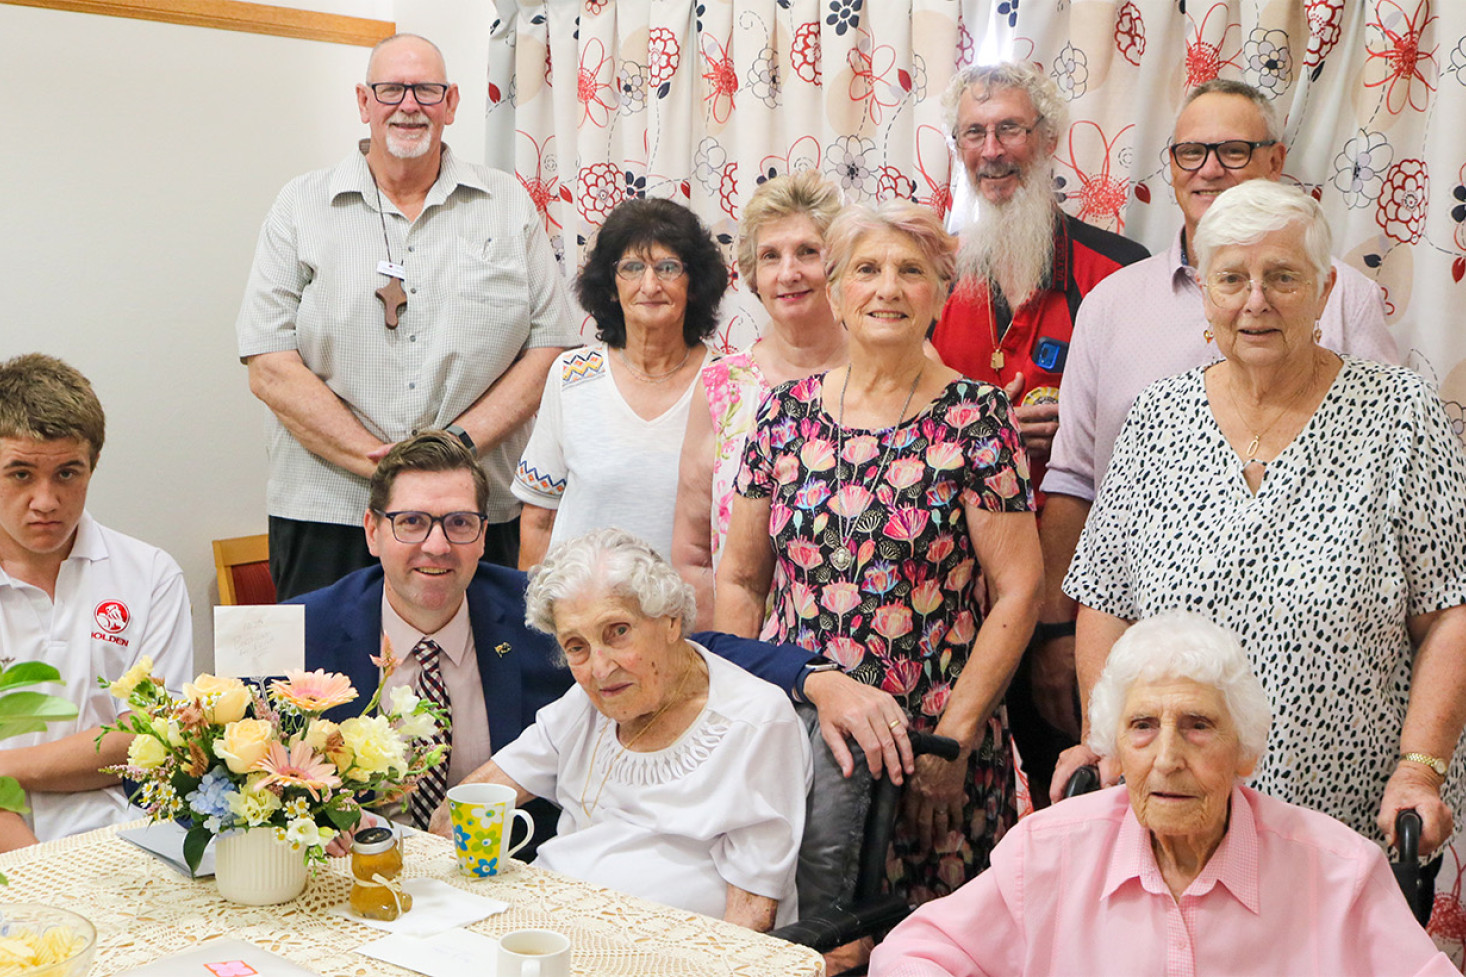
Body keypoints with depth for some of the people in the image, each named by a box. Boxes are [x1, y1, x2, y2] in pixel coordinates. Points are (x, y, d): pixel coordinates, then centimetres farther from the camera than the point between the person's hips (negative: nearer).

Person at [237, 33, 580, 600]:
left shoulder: (509, 207, 9)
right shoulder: (302, 207, 5)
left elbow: (549, 350, 3)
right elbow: (270, 367, -4)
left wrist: (460, 442, -12)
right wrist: (383, 463, -13)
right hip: (327, 517, -1)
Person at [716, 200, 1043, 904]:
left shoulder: (974, 416, -3)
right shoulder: (786, 411, 6)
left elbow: (1018, 589, -5)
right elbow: (739, 579, 11)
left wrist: (956, 733, -10)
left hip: (932, 741, -2)